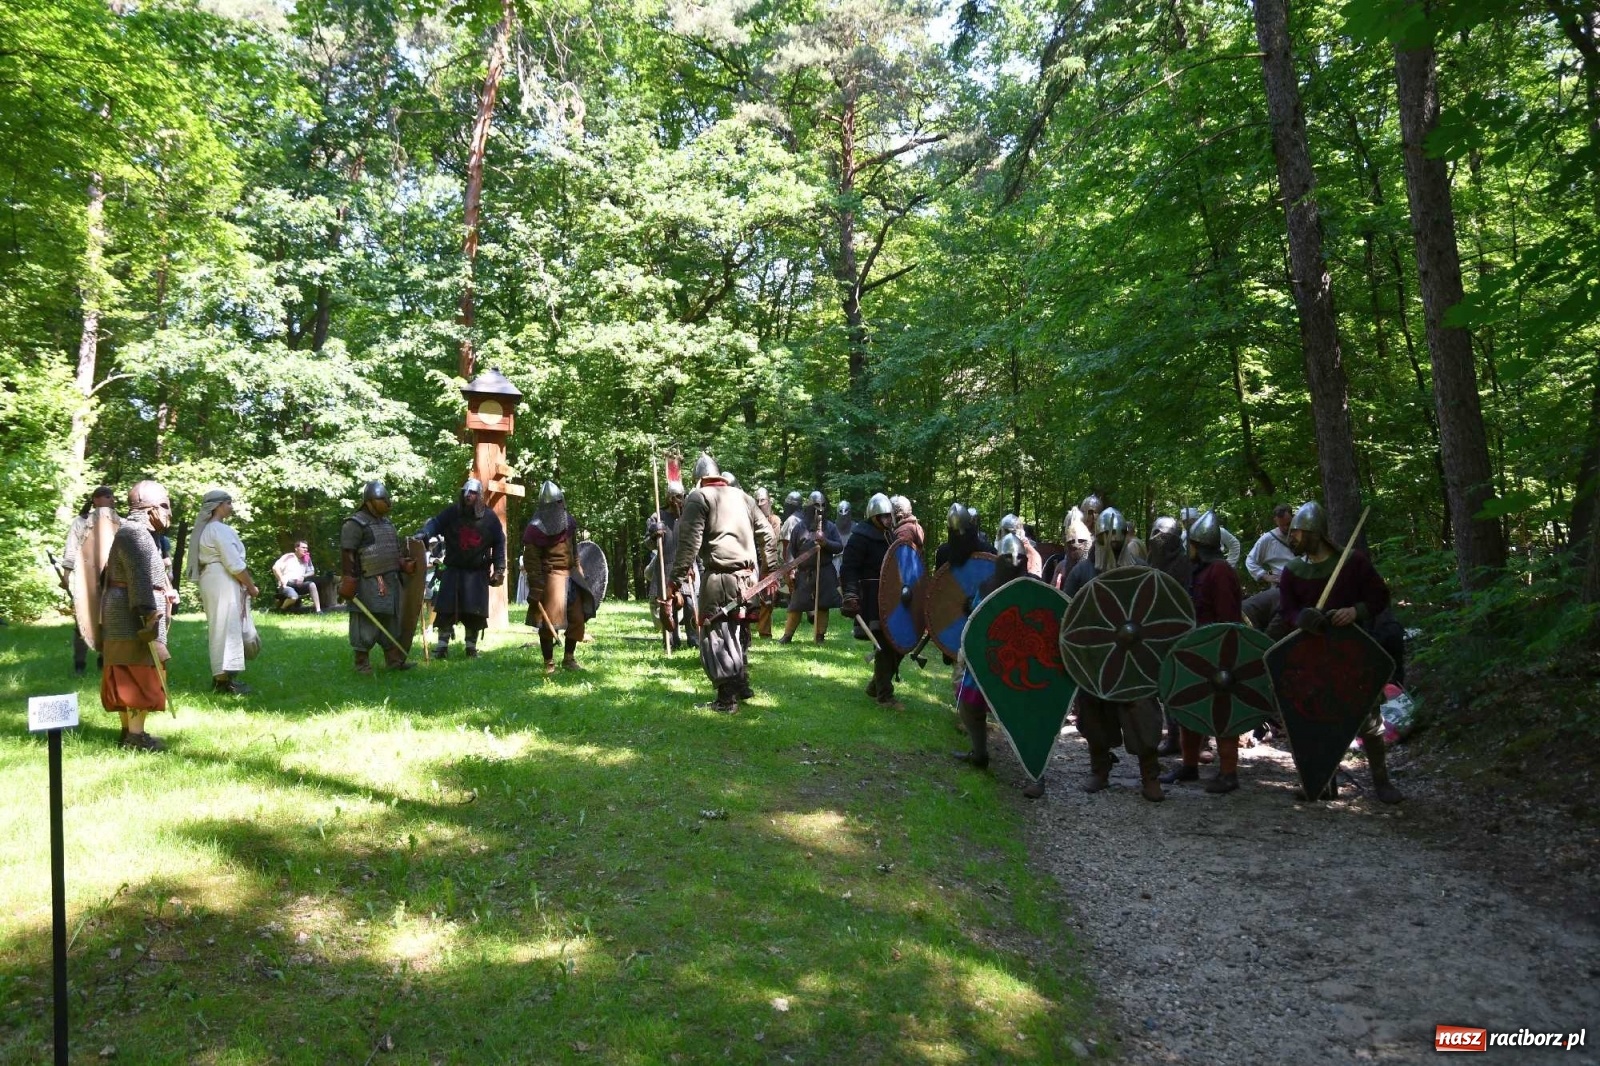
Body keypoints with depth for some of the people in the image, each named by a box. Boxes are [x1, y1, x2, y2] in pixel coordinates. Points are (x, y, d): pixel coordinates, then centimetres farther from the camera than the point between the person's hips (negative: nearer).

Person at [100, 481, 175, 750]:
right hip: (133, 619, -11)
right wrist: (148, 617, -26)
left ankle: (129, 730, 20)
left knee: (128, 677, 14)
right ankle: (135, 736, -5)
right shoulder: (136, 534, -16)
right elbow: (140, 580, -24)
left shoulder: (134, 532, 19)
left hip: (123, 620, 11)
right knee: (141, 676, -7)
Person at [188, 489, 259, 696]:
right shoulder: (221, 530, -14)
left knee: (220, 629, 14)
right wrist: (251, 586, -10)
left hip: (211, 580, 10)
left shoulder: (207, 529, 17)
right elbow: (234, 564, -19)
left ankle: (220, 677, 19)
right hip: (224, 582, -10)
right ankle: (224, 681, -5)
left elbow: (215, 559, 15)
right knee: (227, 629, -7)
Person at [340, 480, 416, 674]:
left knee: (391, 621, 14)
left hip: (391, 580, 9)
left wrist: (405, 563, 8)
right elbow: (346, 554, -15)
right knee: (366, 623, -4)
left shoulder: (387, 522, 17)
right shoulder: (355, 524, -10)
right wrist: (348, 581, -20)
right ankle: (362, 664, 4)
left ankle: (394, 660, 22)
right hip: (368, 583, -9)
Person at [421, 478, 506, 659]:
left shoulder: (490, 517, 0)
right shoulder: (453, 511, -1)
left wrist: (499, 569, 1)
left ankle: (471, 647, 16)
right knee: (446, 609, -1)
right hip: (453, 570, 0)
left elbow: (499, 543, 4)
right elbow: (435, 523, -12)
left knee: (475, 612, 2)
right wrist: (424, 534, -35)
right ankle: (442, 646, 10)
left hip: (478, 572, 0)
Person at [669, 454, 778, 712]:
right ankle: (742, 685, 30)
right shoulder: (742, 496, 18)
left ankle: (726, 699, -2)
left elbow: (689, 542, -12)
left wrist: (676, 580, -13)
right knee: (736, 631, 21)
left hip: (719, 577, -6)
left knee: (715, 635, 0)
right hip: (748, 576, 7)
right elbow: (766, 535, 17)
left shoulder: (698, 497, -1)